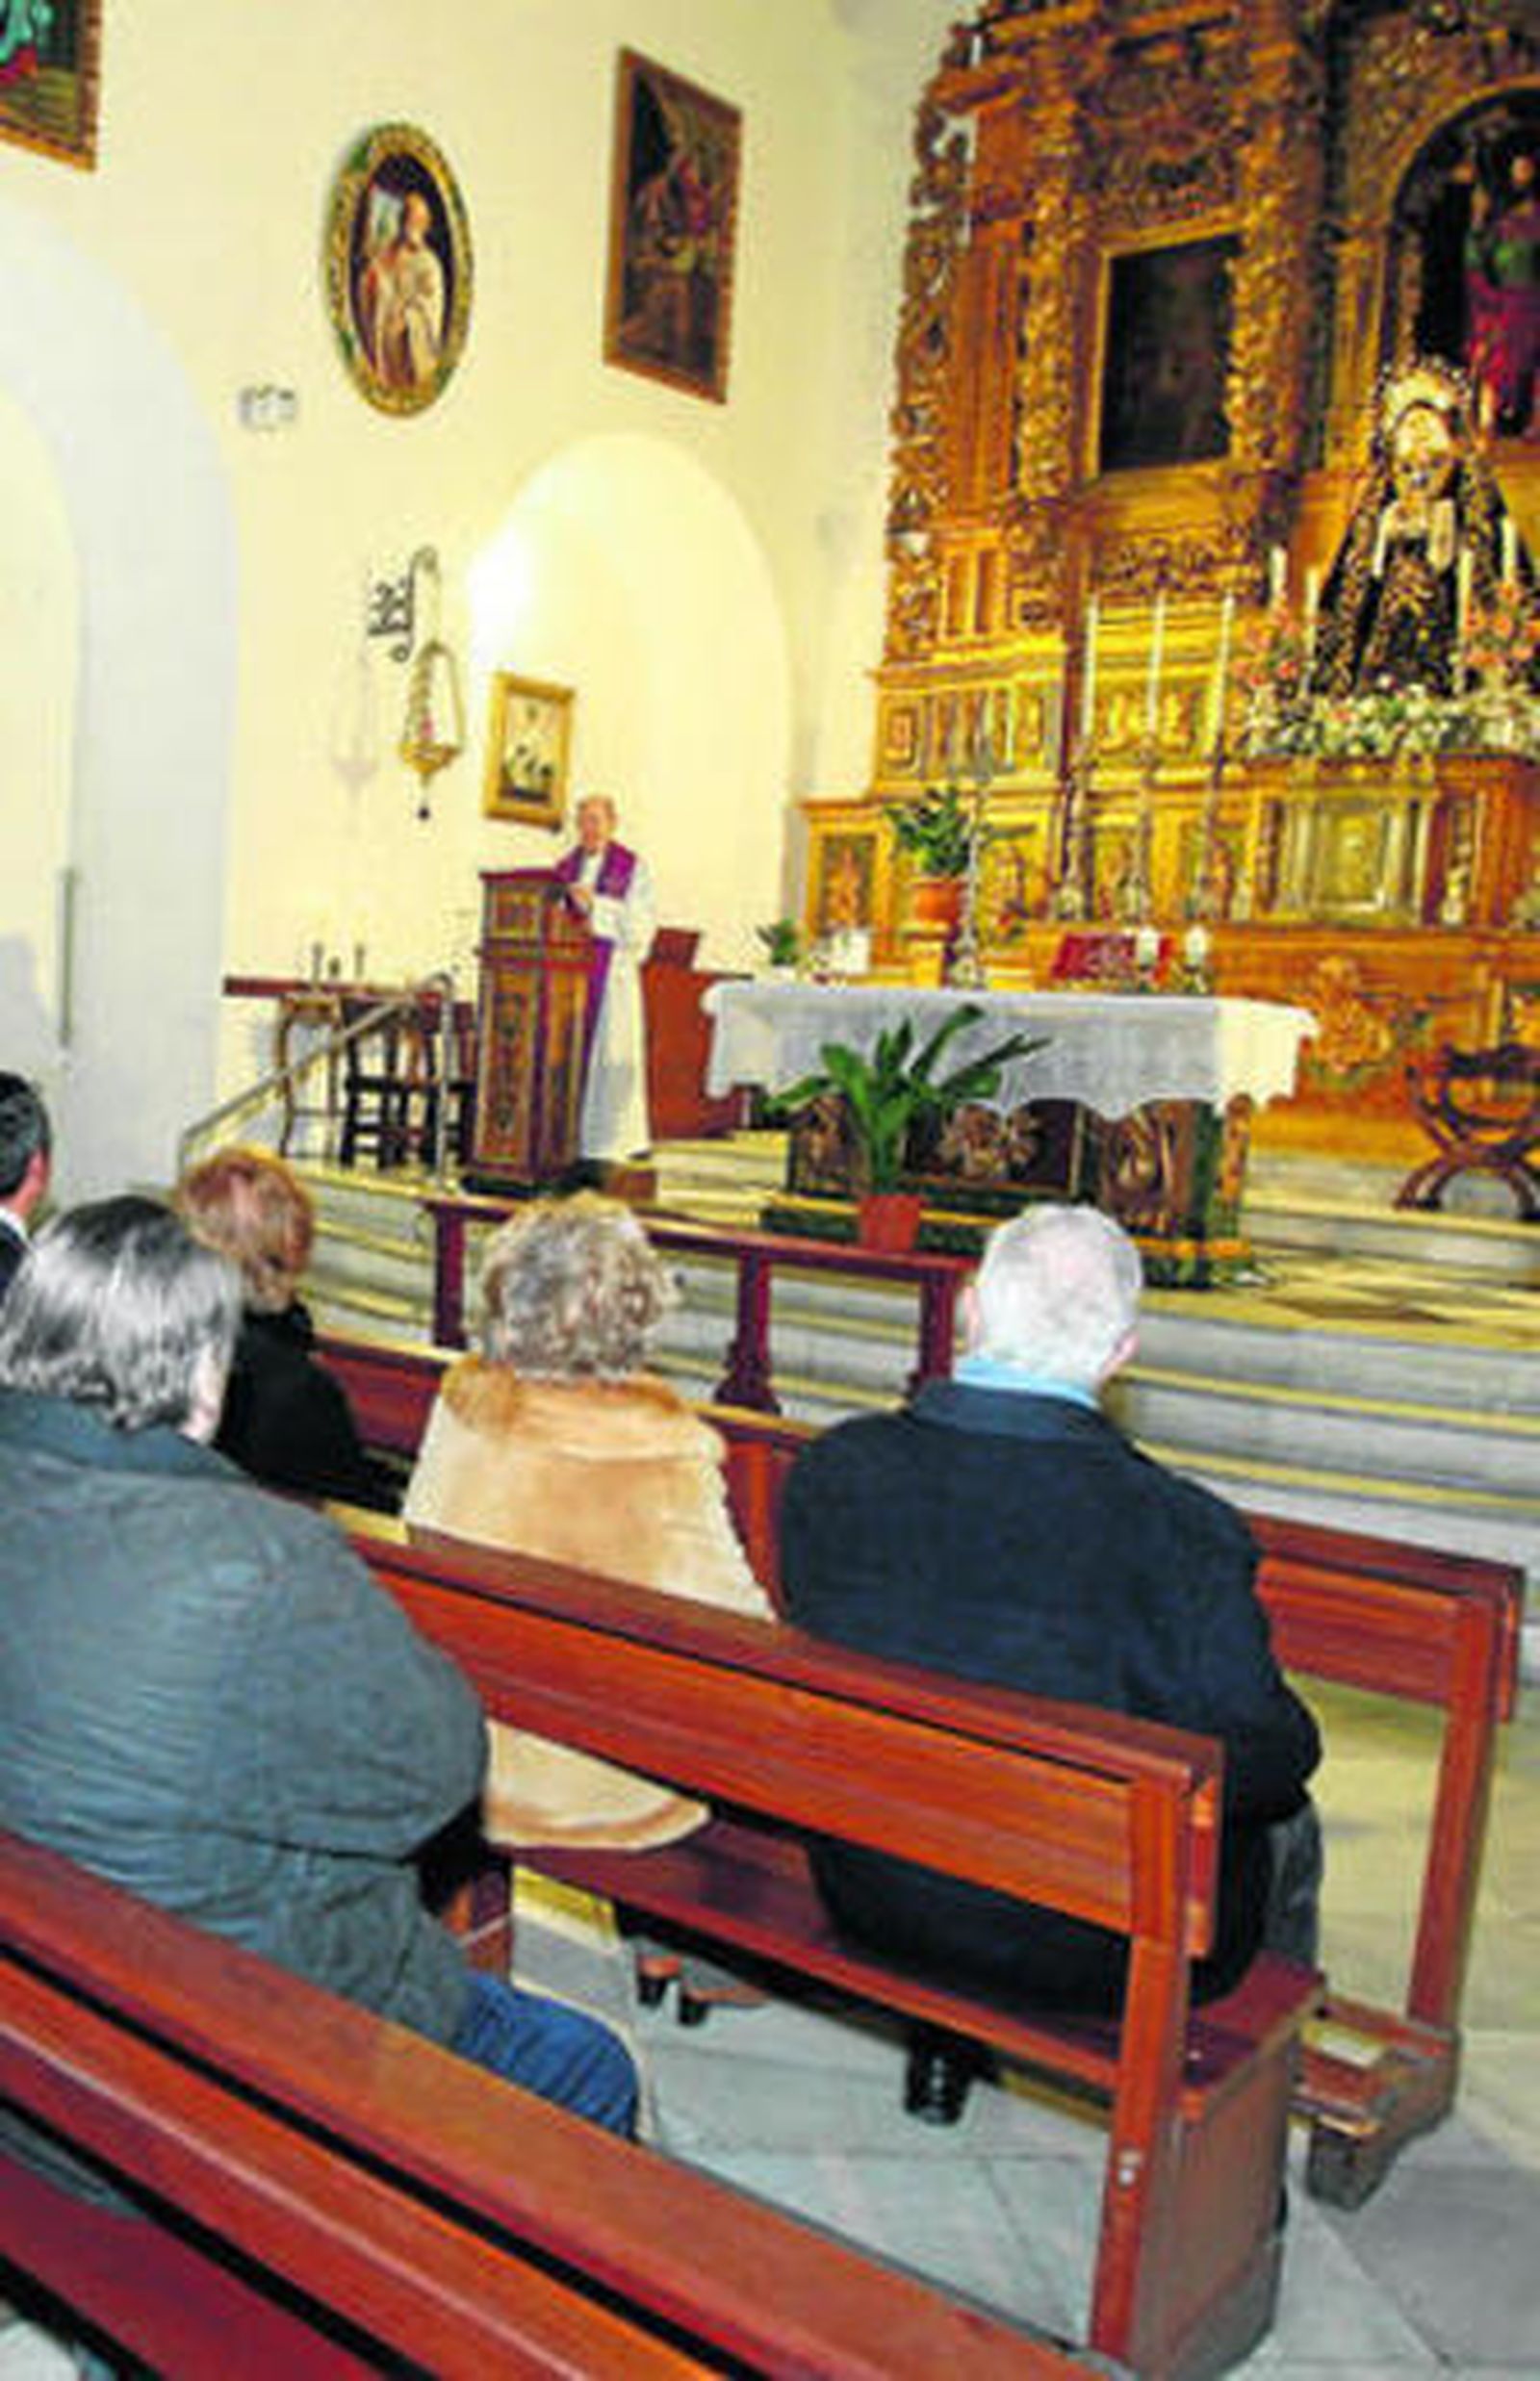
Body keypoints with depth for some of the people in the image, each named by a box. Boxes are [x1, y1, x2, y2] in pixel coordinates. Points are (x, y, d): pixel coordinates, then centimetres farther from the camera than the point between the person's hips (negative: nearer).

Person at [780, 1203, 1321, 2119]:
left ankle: (944, 2040, 47)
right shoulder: (1181, 1529, -27)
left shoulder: (831, 1468, -15)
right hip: (1088, 1949, -4)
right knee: (1286, 1829, 23)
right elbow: (1267, 1759, -17)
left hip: (871, 1895, 4)